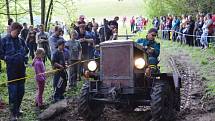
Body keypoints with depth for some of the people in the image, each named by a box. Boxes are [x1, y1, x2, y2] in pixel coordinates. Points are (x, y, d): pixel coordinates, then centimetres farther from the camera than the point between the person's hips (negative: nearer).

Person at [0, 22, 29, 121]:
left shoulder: (20, 40, 8)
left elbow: (26, 50, 23)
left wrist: (23, 56, 7)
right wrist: (8, 58, -13)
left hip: (21, 68, 5)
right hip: (11, 69, -5)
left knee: (21, 90, 11)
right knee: (13, 91, -4)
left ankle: (17, 108, 29)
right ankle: (13, 113, 6)